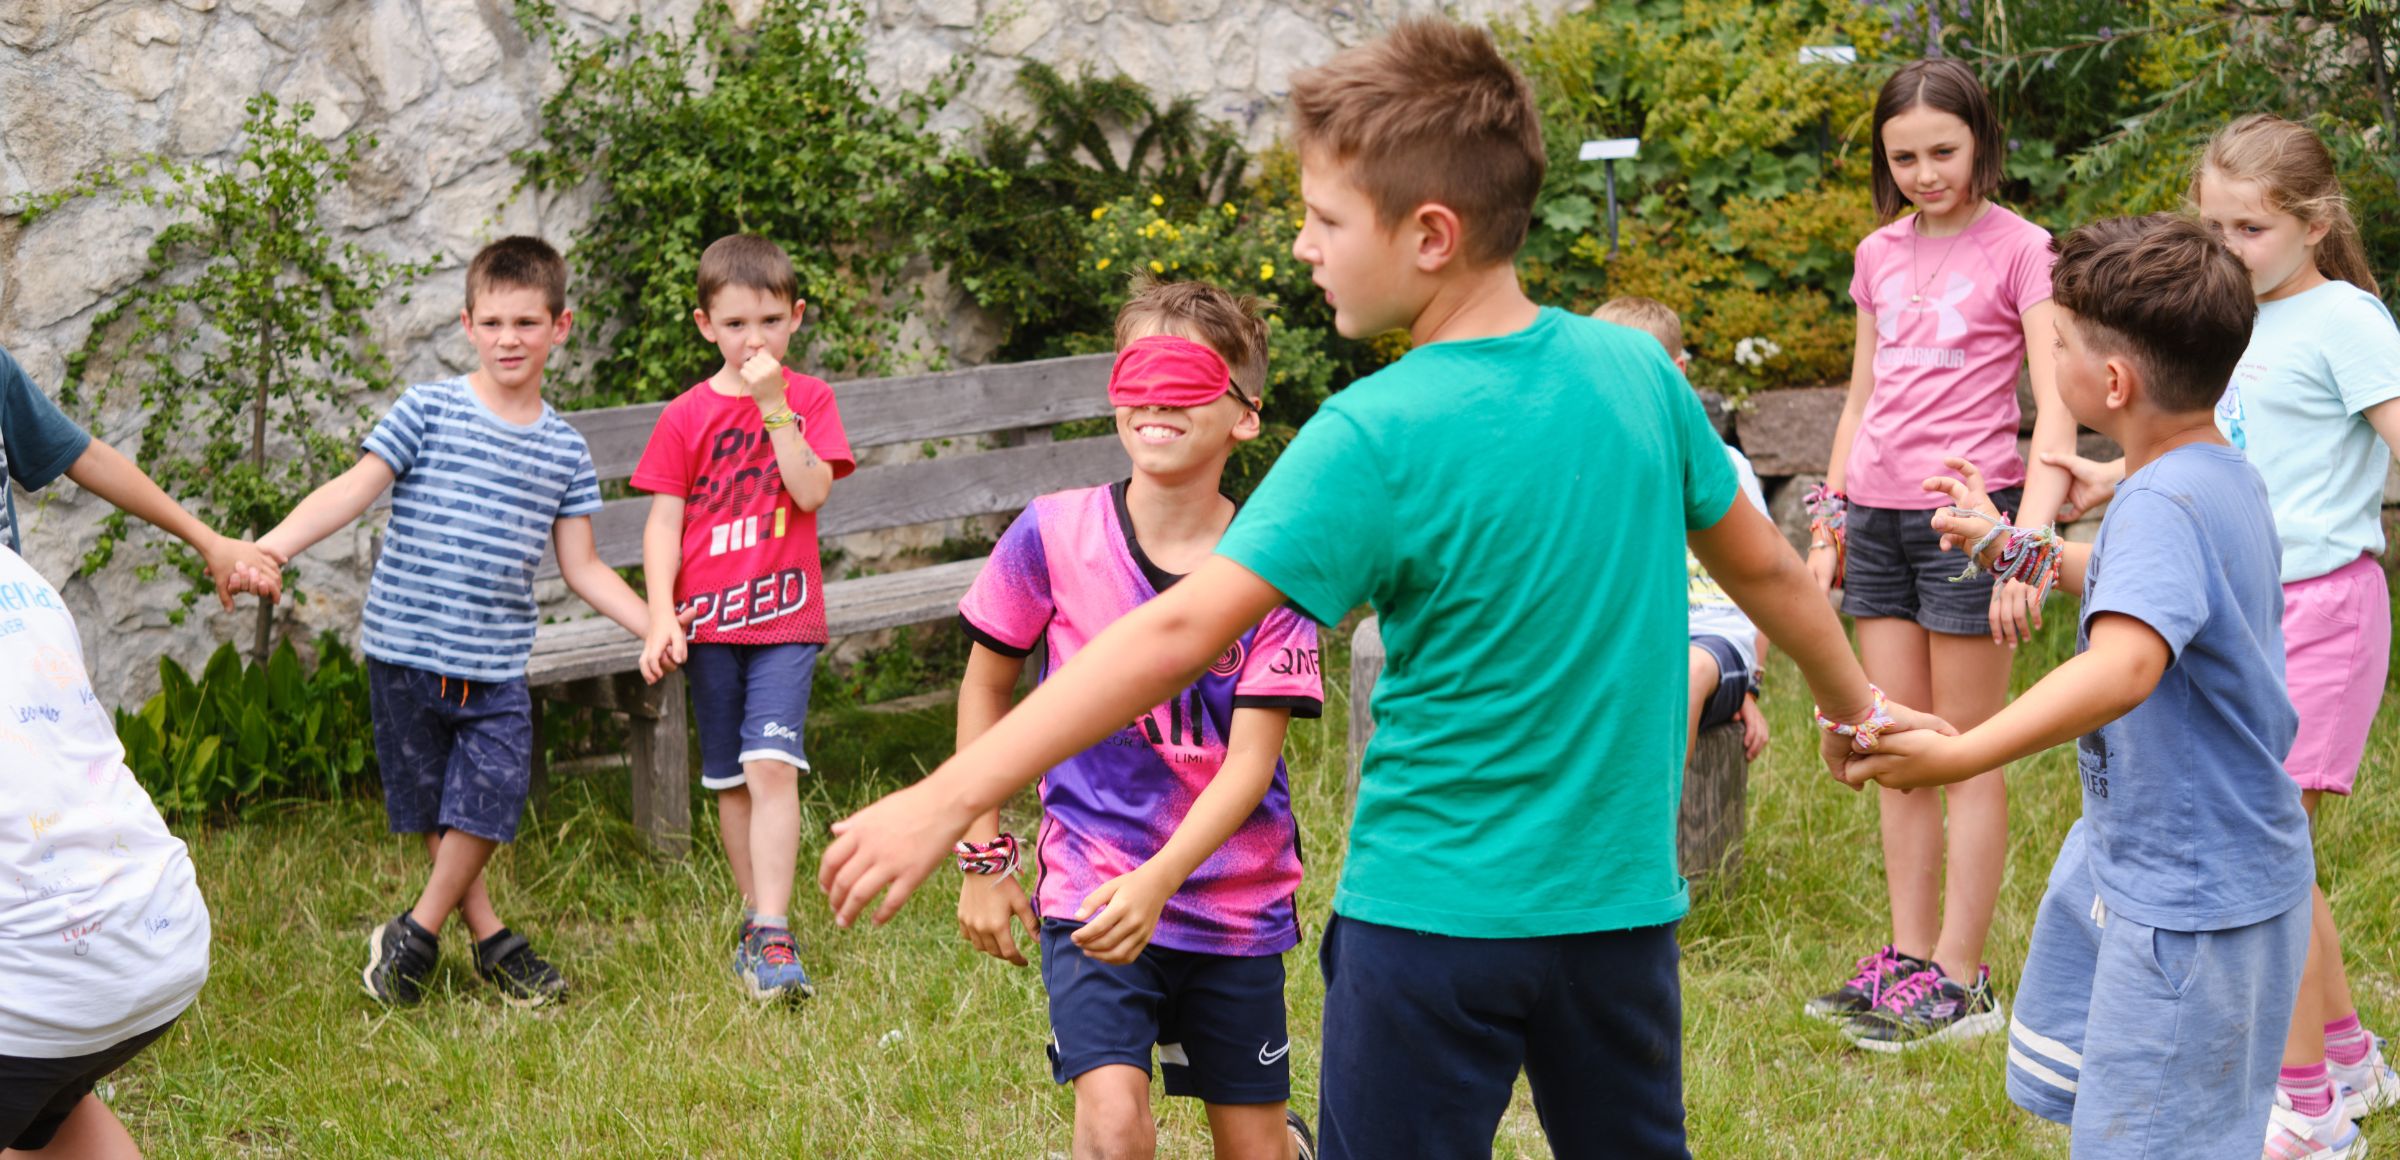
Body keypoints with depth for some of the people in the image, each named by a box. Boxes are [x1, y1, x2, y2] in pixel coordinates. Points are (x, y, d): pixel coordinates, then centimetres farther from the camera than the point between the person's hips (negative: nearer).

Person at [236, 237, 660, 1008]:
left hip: (498, 664, 2)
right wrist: (272, 546, -21)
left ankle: (418, 933, 12)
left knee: (486, 803, -8)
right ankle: (489, 940, 23)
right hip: (406, 651, -2)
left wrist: (659, 628, 3)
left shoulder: (565, 451, 8)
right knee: (433, 810, 8)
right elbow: (355, 489, -9)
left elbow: (582, 568, 11)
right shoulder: (429, 410, -2)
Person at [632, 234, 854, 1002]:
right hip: (709, 619, 2)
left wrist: (775, 408, -18)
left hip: (785, 618, -2)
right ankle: (758, 919, 23)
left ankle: (772, 939, -19)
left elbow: (812, 491, -11)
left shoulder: (808, 398, 2)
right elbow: (664, 520, 2)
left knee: (771, 764, -16)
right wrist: (661, 616, -7)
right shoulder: (686, 417, 3)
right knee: (730, 780, 9)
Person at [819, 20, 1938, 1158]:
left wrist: (946, 798, -22)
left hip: (1435, 911, -5)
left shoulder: (1377, 438, -18)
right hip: (1619, 895, 5)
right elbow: (1765, 568, 11)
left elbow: (1176, 634, -23)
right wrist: (1856, 705, 31)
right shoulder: (1634, 368, -2)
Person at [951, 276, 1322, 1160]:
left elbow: (1251, 761, -14)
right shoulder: (1053, 535, -9)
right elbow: (986, 687, 6)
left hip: (1236, 905, 1)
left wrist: (1157, 881, -28)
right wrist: (983, 856, 3)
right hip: (1091, 888, -1)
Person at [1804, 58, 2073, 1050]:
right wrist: (1829, 526, 14)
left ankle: (1959, 980, 5)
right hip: (1879, 518, 6)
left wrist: (2025, 547, -21)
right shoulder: (1880, 255, 11)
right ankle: (1907, 958, 18)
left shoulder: (2019, 251, -7)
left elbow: (2055, 414, -12)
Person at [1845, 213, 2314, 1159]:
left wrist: (1961, 755, -52)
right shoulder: (2224, 477, 6)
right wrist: (2012, 546, 33)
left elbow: (2124, 664, -46)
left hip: (2190, 903, -11)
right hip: (2137, 862, 11)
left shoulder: (2166, 506, -27)